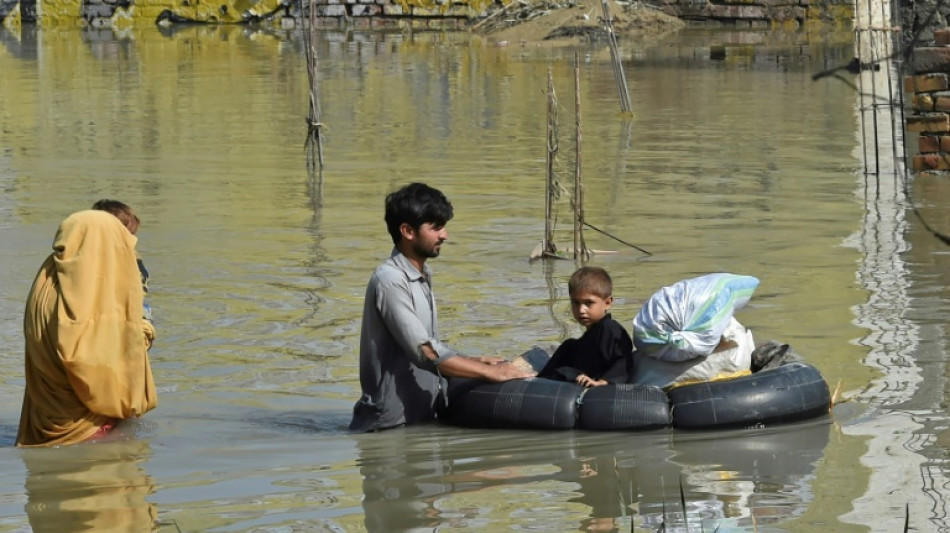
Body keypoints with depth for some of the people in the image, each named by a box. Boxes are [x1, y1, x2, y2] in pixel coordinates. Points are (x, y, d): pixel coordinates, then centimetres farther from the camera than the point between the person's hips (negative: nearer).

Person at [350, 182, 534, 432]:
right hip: (390, 425, -9)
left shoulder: (421, 278, 14)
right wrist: (490, 372, -18)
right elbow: (426, 353, -22)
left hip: (420, 419, 9)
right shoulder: (390, 281, -15)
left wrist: (476, 362, 6)